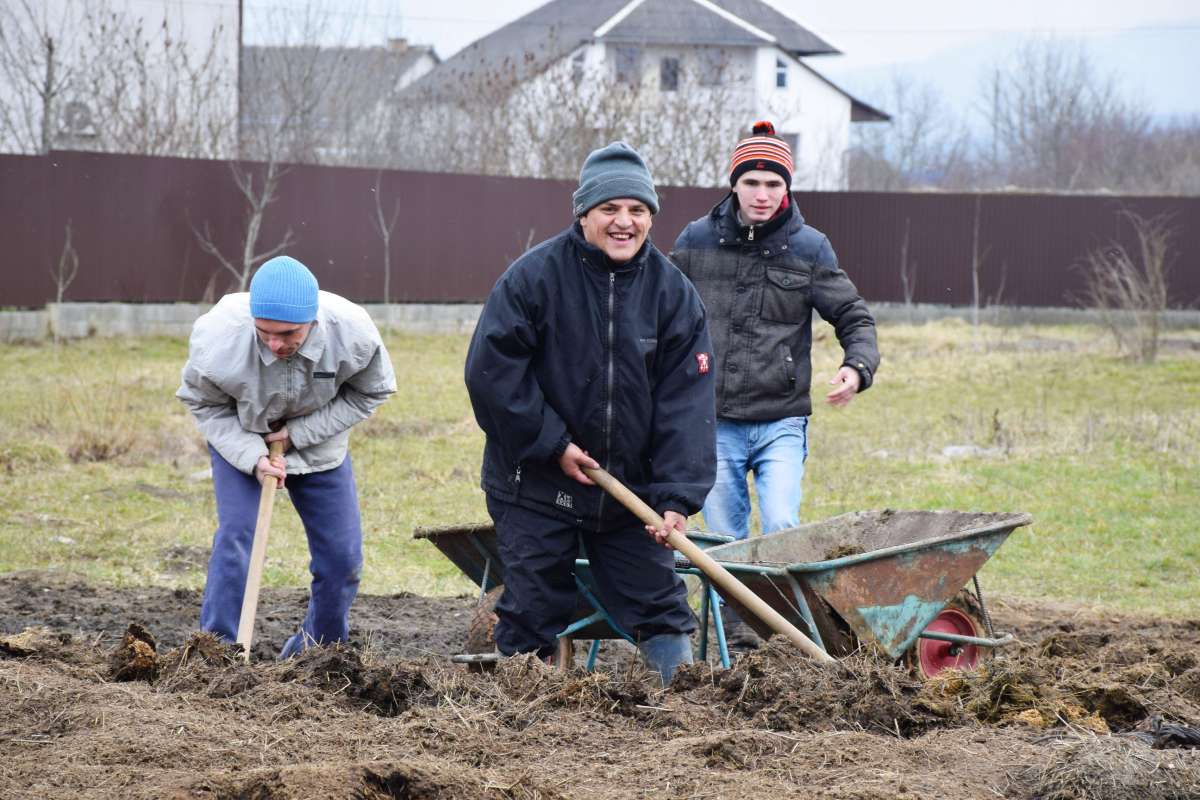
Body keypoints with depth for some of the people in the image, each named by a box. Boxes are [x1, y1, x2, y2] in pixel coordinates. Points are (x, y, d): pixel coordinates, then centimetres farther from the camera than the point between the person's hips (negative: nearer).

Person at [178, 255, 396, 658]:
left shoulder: (351, 331, -33)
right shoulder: (218, 336, -36)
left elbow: (371, 392, -11)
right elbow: (202, 402, -15)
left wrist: (299, 433, -20)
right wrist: (252, 456, -28)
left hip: (318, 445, 2)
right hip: (241, 443, -2)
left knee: (341, 554, 3)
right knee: (236, 537, -19)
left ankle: (318, 649, 25)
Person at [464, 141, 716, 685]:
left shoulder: (673, 292, -2)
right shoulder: (535, 276, -11)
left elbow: (687, 399, -7)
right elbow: (491, 369, -13)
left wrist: (677, 495, -16)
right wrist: (552, 444, -15)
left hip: (631, 486, 2)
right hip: (535, 486, -2)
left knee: (657, 604, 5)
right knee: (532, 617, 3)